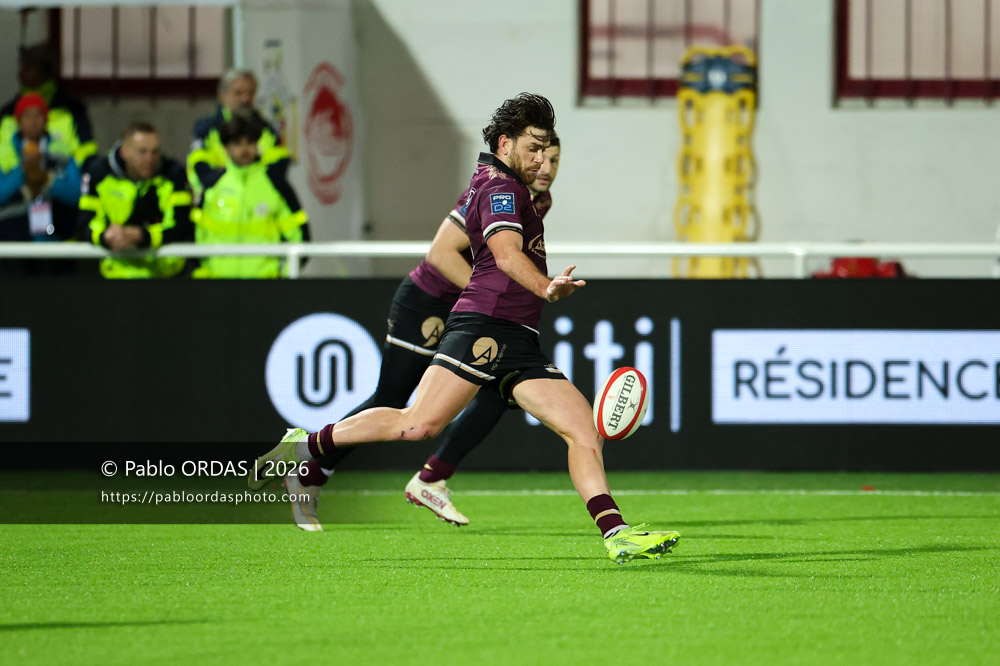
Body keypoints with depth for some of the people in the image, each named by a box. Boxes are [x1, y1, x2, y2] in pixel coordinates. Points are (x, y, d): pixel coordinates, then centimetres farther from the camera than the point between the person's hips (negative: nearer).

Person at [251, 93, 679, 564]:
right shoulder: (499, 186, -3)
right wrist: (545, 288, -36)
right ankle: (308, 445, -3)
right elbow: (508, 255, -21)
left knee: (584, 428, -6)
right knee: (419, 424, -19)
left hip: (519, 343, 10)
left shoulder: (501, 186, 27)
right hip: (484, 325, -10)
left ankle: (616, 535, -15)